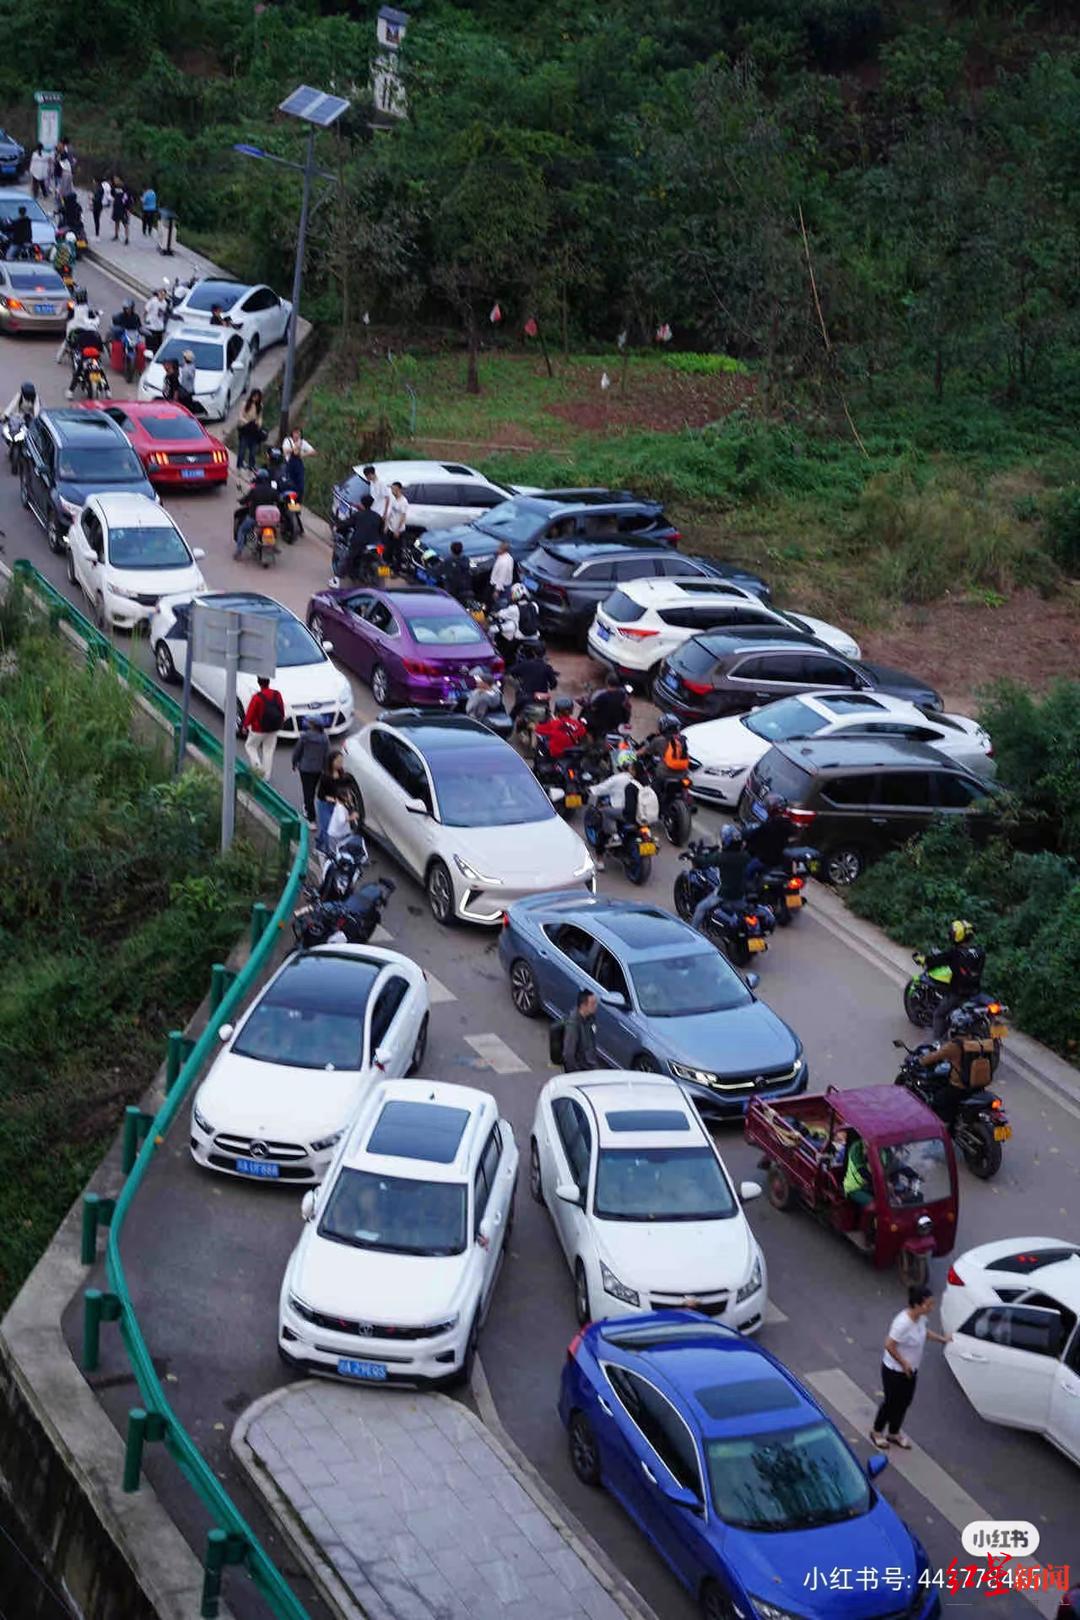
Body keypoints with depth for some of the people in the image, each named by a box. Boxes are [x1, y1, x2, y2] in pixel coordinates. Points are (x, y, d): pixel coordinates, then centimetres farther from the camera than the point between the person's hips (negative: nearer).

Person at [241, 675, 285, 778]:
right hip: (273, 730, 5)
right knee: (269, 751, 13)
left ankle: (258, 765, -3)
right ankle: (266, 775, 17)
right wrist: (281, 722, 20)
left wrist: (245, 725, -1)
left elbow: (250, 712, -15)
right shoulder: (277, 694, -6)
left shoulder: (257, 697, -21)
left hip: (259, 730, -5)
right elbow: (282, 710, 4)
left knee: (250, 746, 17)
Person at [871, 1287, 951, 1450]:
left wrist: (941, 1339, 7)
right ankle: (877, 1432, 36)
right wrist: (903, 1363, -21)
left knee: (904, 1402, 21)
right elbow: (889, 1346, -29)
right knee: (891, 1402, 12)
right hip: (894, 1371, -8)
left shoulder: (920, 1317, -8)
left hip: (911, 1370, 8)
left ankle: (894, 1433, 42)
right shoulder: (903, 1323, -35)